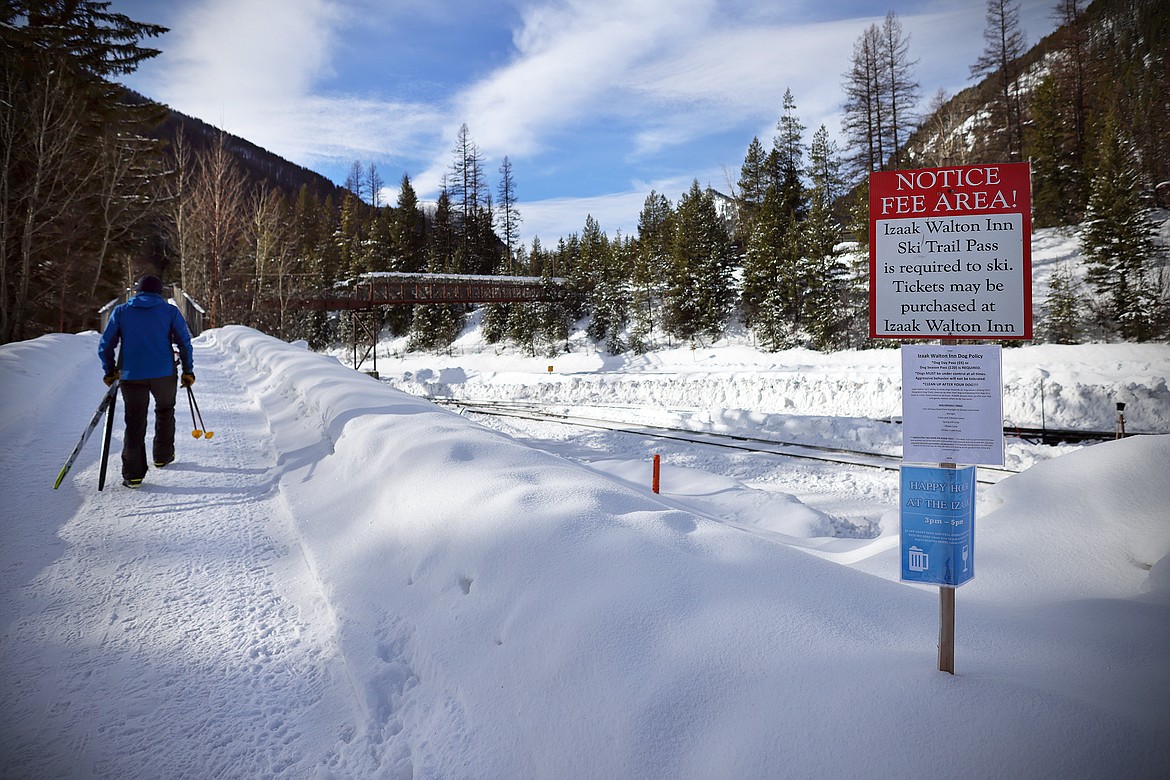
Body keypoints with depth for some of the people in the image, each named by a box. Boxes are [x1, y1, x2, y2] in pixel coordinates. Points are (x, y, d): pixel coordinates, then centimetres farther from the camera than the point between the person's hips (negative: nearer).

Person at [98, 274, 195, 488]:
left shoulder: (121, 311, 9)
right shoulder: (170, 311, 6)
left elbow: (105, 345, 6)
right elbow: (185, 342, 0)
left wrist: (110, 372, 17)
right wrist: (188, 371, 7)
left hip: (131, 376, 1)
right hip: (164, 374, -1)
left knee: (134, 422, 5)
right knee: (165, 411, 24)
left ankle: (133, 473, -2)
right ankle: (162, 456, 29)